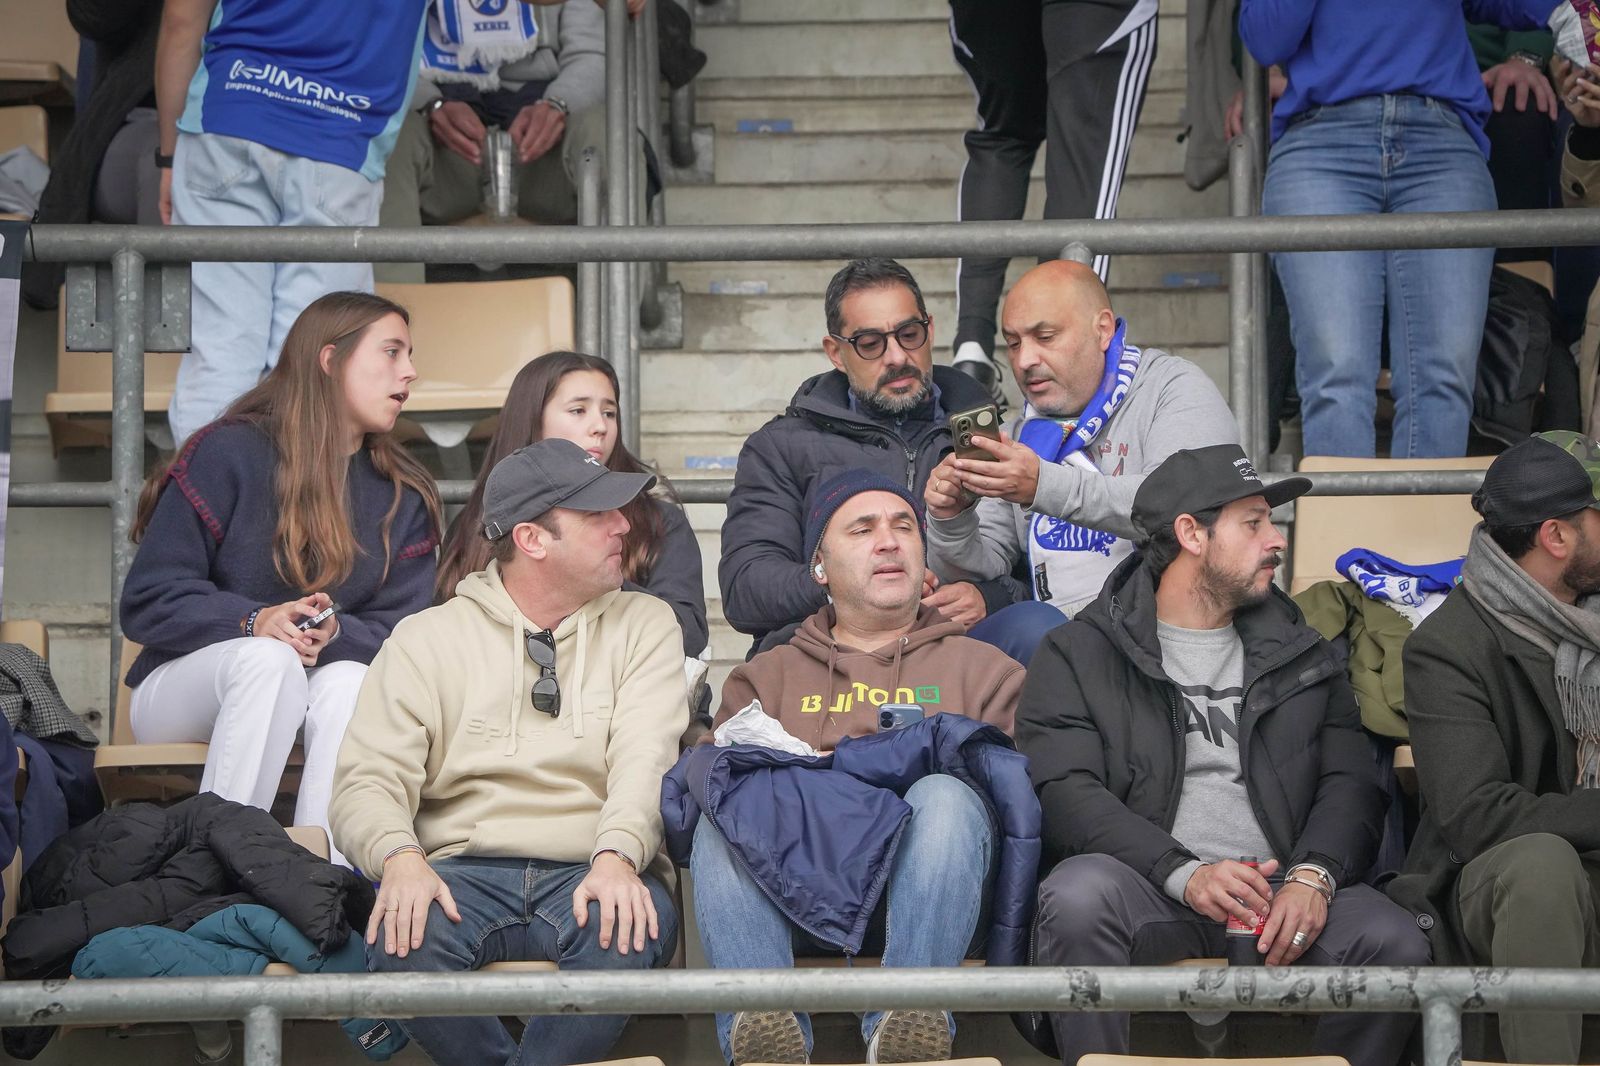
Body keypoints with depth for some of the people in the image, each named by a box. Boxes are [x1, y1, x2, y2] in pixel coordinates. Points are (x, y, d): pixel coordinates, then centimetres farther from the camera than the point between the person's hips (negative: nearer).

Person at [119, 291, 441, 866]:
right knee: (268, 658, -36)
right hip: (184, 685, -3)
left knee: (350, 681, -31)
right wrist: (255, 622, -27)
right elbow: (147, 603, -10)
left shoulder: (406, 494, 6)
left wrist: (335, 634, -23)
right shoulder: (228, 454, -7)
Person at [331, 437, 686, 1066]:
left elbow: (646, 757, -3)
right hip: (465, 874, 0)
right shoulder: (425, 639, 12)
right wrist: (400, 858, -22)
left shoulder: (644, 625, 14)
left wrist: (617, 856, -24)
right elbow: (368, 779, 2)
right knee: (402, 935, -33)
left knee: (630, 928, -35)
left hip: (590, 875, 0)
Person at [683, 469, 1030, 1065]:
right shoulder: (769, 676, 30)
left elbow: (1022, 781, 13)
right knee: (720, 822, -29)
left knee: (946, 798, -32)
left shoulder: (981, 669, 28)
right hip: (789, 888, 1)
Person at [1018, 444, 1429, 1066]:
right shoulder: (1077, 657, 9)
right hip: (1146, 891, -3)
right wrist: (1185, 874, -20)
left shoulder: (1301, 654, 22)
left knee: (1395, 942, -26)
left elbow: (1350, 783, 11)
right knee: (1077, 893, -36)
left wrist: (1314, 876, -12)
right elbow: (1066, 793, -5)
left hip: (1282, 893, 3)